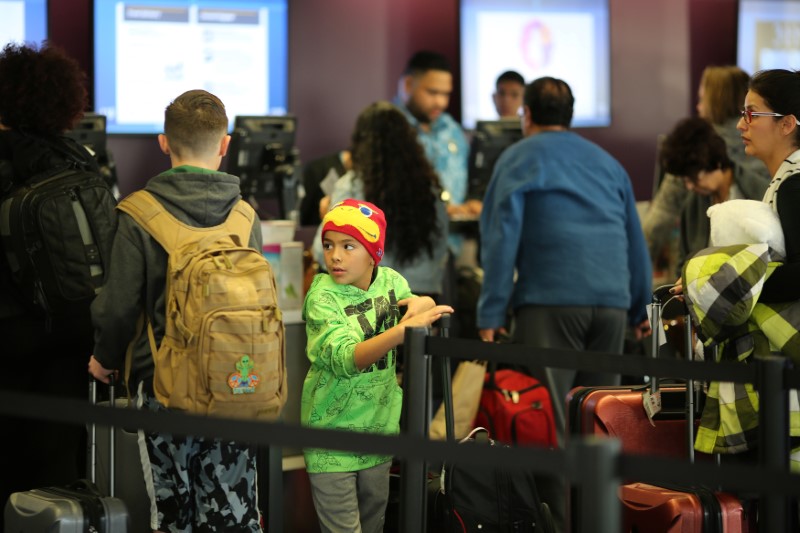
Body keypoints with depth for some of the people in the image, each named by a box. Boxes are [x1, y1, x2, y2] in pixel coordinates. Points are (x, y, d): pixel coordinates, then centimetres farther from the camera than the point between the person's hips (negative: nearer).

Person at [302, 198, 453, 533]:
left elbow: (429, 307, 12)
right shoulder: (322, 297, -18)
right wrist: (403, 330, -49)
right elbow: (345, 359, -34)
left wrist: (420, 303, -13)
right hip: (333, 434, -5)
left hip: (379, 427, 5)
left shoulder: (389, 280, -2)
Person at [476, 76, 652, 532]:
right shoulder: (607, 161, 23)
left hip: (550, 301, -5)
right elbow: (636, 239, 24)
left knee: (547, 420, -7)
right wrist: (640, 308, 31)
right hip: (612, 303, 5)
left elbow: (501, 235, -3)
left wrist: (491, 314, -5)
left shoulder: (519, 158, 8)